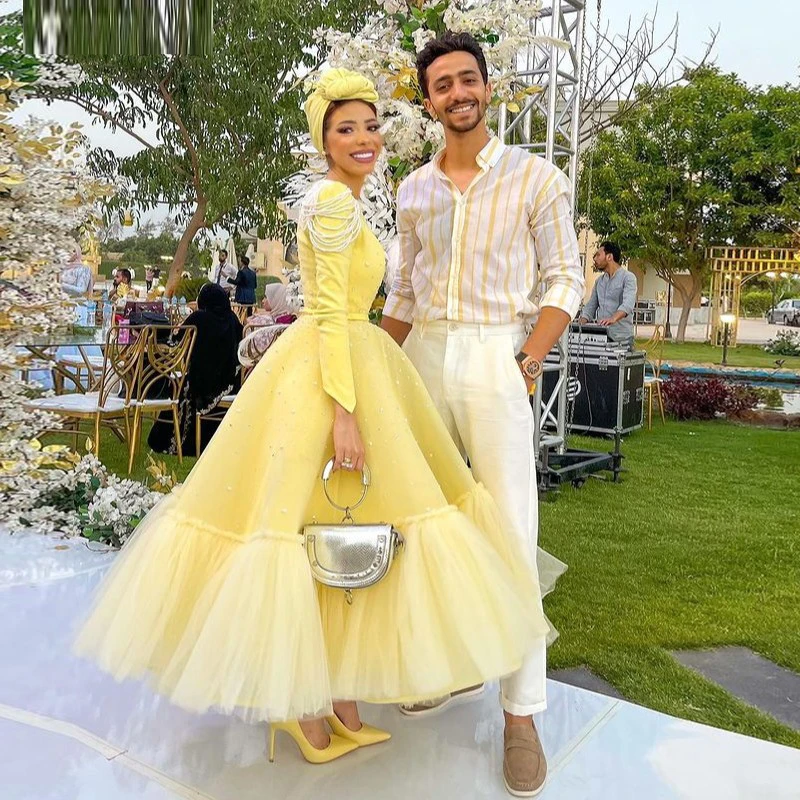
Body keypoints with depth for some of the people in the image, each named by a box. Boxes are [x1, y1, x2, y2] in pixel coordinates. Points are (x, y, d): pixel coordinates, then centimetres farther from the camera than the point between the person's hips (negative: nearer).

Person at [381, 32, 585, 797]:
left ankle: (521, 711, 6)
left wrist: (530, 358, -12)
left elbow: (563, 280, 0)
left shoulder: (537, 179, 0)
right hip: (421, 357, 5)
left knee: (510, 533, -4)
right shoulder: (413, 190, 11)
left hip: (495, 359, -4)